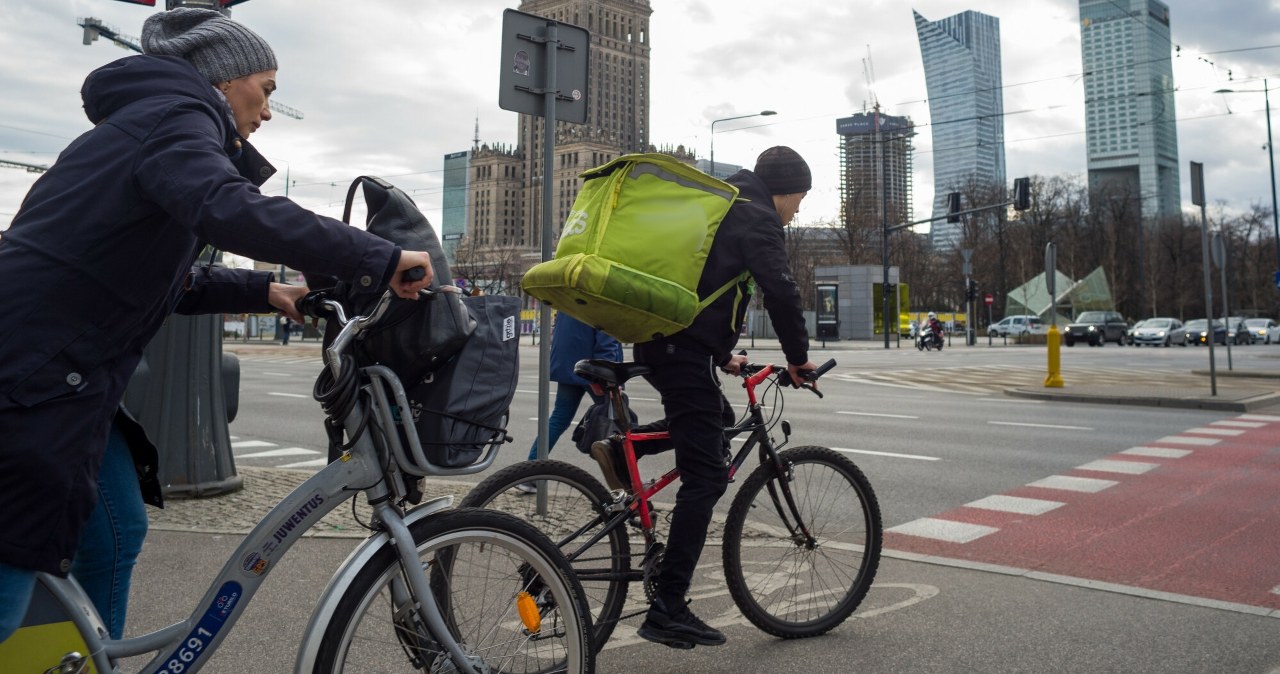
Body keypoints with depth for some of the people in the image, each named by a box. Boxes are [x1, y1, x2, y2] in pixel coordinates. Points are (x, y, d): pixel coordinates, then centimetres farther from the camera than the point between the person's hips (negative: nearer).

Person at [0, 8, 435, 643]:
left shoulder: (141, 124, 21)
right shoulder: (176, 117, -10)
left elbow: (169, 280, 22)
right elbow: (229, 210, -34)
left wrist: (266, 292, 12)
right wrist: (380, 259, -31)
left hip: (63, 377, 10)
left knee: (117, 532, 15)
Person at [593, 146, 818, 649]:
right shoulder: (757, 216, -3)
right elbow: (781, 292, -14)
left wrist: (723, 353, 28)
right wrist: (798, 357, -2)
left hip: (654, 339, 10)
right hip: (683, 349, -10)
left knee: (718, 421, 28)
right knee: (707, 476, -7)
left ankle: (623, 450, 11)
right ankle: (668, 612, -6)